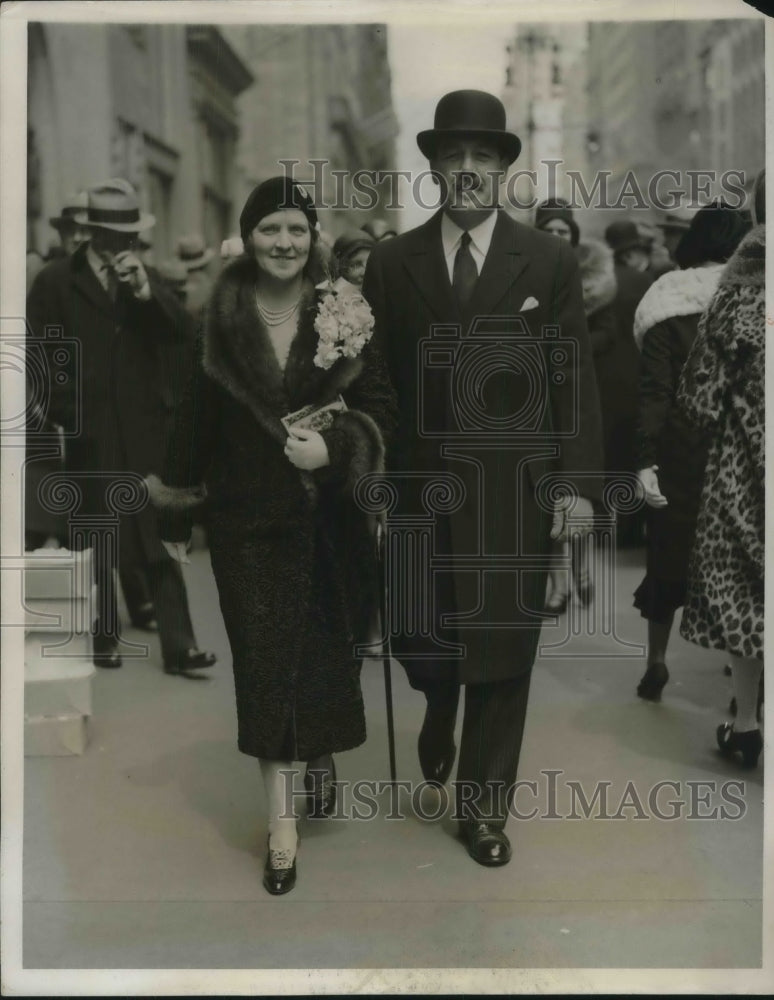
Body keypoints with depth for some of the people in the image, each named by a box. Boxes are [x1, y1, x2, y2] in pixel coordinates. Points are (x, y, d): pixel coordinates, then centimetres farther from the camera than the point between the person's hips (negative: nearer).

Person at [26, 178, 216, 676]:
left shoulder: (147, 278, 12)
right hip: (91, 436, -2)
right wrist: (69, 413, -5)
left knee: (161, 542, -2)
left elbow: (184, 339, 0)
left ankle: (179, 644, -1)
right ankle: (104, 636, 20)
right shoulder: (55, 281, 2)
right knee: (96, 543, 7)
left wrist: (147, 292, -12)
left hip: (148, 430, 2)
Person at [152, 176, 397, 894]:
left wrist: (333, 444, -21)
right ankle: (281, 821, 8)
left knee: (326, 646, 10)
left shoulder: (346, 311, -2)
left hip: (327, 516, 0)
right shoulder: (219, 318, 1)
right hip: (246, 518, 0)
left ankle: (322, 753, 42)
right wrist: (176, 511, 8)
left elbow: (381, 406, -2)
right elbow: (195, 418, 5)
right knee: (264, 656, 0)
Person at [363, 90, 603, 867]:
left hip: (513, 491, -1)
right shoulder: (391, 262, 4)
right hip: (420, 489, 1)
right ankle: (440, 715, 45)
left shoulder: (549, 261, 1)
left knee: (501, 652, 6)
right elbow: (375, 375, 4)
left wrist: (578, 483, -7)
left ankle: (483, 810, 24)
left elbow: (574, 379, -1)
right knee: (416, 636, 8)